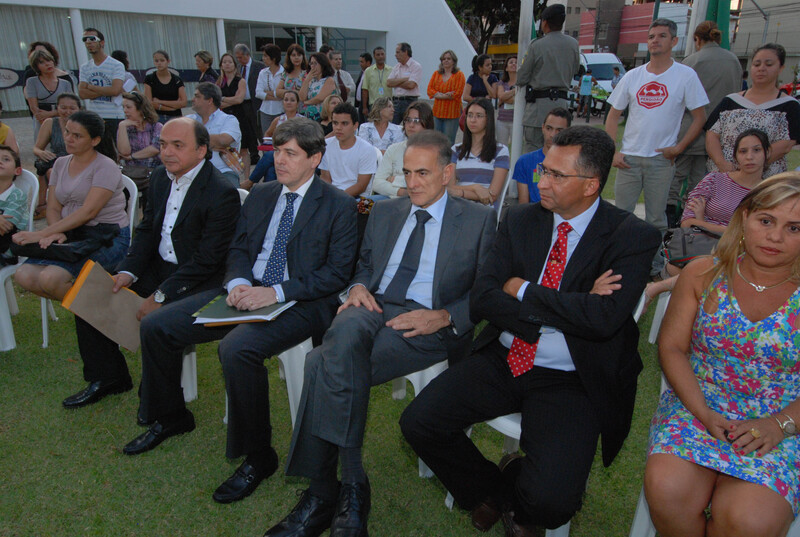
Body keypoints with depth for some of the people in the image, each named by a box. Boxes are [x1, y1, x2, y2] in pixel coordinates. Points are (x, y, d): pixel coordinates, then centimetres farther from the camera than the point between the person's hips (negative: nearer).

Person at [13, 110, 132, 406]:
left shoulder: (105, 167, -8)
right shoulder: (61, 164, 16)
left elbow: (87, 211, -17)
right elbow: (53, 208, 12)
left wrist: (41, 234, -17)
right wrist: (54, 234, -9)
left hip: (107, 238, -7)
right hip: (71, 235, 7)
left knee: (50, 278, -27)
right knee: (25, 276, -16)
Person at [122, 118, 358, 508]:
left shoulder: (339, 207, -4)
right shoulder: (260, 195, 15)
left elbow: (336, 273, -11)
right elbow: (238, 248, 17)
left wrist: (275, 293, -20)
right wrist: (238, 282, -7)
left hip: (300, 302, -7)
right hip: (248, 293, 7)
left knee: (236, 349, -34)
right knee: (156, 327, 0)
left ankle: (257, 457, -11)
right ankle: (170, 417, 25)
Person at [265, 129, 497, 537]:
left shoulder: (478, 220, 9)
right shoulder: (385, 212, 23)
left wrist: (445, 317, -14)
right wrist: (358, 286, 2)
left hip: (428, 324, -4)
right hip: (374, 309, 4)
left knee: (324, 365, -28)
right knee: (345, 331, -35)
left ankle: (324, 491, -12)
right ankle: (351, 484, -24)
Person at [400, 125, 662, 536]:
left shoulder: (632, 237, -7)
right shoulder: (520, 220, 4)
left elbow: (604, 317, -24)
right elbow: (481, 300, -5)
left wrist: (523, 290, -13)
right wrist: (566, 307, -16)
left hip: (571, 381, -4)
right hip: (502, 361, 4)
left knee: (548, 501, -22)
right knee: (418, 423, -11)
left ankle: (515, 478, 18)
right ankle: (493, 490, 18)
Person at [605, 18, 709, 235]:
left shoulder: (686, 75, 0)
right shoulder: (632, 76, 7)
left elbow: (699, 118, 2)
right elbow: (613, 116, 9)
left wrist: (678, 147, -8)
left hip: (662, 159, -2)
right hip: (628, 158, 2)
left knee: (656, 219, 7)